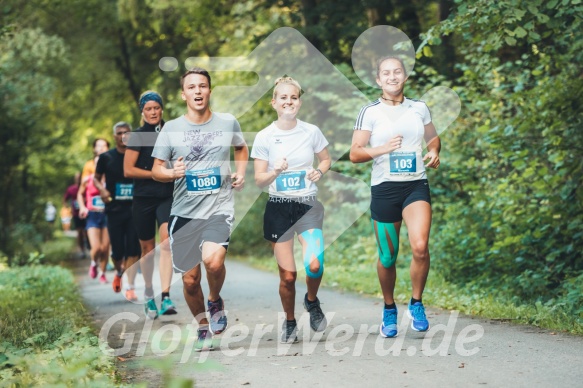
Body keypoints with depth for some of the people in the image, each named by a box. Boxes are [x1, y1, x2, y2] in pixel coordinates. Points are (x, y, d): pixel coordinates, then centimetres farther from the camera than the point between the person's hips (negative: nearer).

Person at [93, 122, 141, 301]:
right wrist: (102, 189, -8)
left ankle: (130, 287, -1)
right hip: (114, 209, 0)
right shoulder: (106, 157, 2)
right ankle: (119, 272, 36)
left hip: (134, 207, 0)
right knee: (117, 250, 4)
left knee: (133, 249, -6)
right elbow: (96, 178, 12)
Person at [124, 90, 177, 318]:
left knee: (166, 242, -19)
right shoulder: (138, 136, -1)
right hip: (144, 198, -1)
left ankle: (166, 297, -24)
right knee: (147, 247, 9)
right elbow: (128, 170, -7)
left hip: (168, 196, 1)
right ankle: (149, 294, 30)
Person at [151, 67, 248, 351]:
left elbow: (241, 148, 24)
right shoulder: (171, 129, 0)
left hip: (220, 208, -1)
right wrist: (173, 173, -18)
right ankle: (202, 327, 30)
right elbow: (156, 170, 4)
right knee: (189, 279, 5)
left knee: (212, 260, -27)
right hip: (184, 211, 1)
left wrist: (240, 173, 7)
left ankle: (215, 300, 6)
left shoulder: (228, 122, 4)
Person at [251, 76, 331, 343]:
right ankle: (289, 322, 24)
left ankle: (312, 301, 11)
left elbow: (326, 159, 17)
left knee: (314, 265, -22)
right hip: (278, 208, 0)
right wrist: (275, 172, -22)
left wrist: (320, 171, -5)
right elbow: (259, 180, -1)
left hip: (308, 205, 0)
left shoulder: (312, 132, 1)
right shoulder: (264, 137, -2)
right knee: (287, 275, -2)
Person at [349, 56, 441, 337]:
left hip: (416, 185, 1)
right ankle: (389, 309, 28)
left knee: (420, 246, -20)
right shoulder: (370, 112, 1)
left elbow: (433, 137, 25)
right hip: (384, 188, -1)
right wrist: (383, 149, -19)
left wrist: (434, 152, 3)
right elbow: (355, 154, -3)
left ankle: (416, 304, 1)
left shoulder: (419, 108, 9)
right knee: (387, 257, 5)